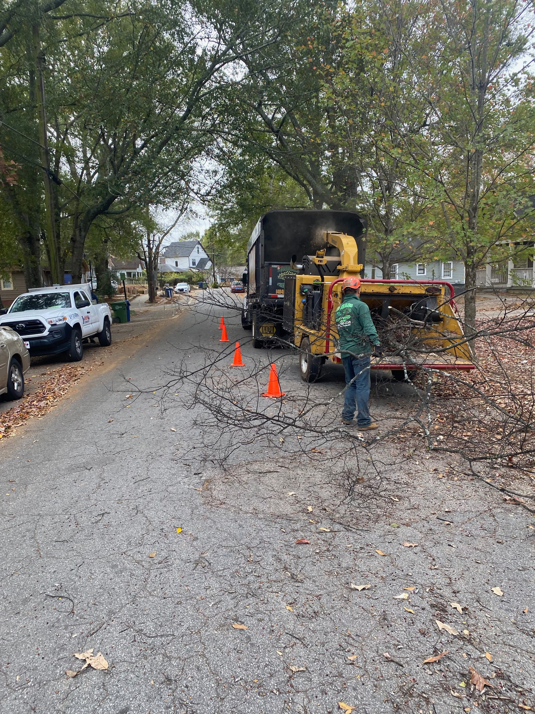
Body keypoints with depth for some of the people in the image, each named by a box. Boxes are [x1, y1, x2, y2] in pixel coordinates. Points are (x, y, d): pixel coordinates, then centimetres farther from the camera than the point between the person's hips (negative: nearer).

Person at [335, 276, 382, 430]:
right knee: (362, 386, -3)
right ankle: (363, 422, 0)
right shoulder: (360, 306, -8)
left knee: (351, 384, 18)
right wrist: (376, 344, -22)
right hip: (360, 352, -7)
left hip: (345, 352, 7)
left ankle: (347, 416, 21)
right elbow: (369, 327, -18)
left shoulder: (339, 310, 15)